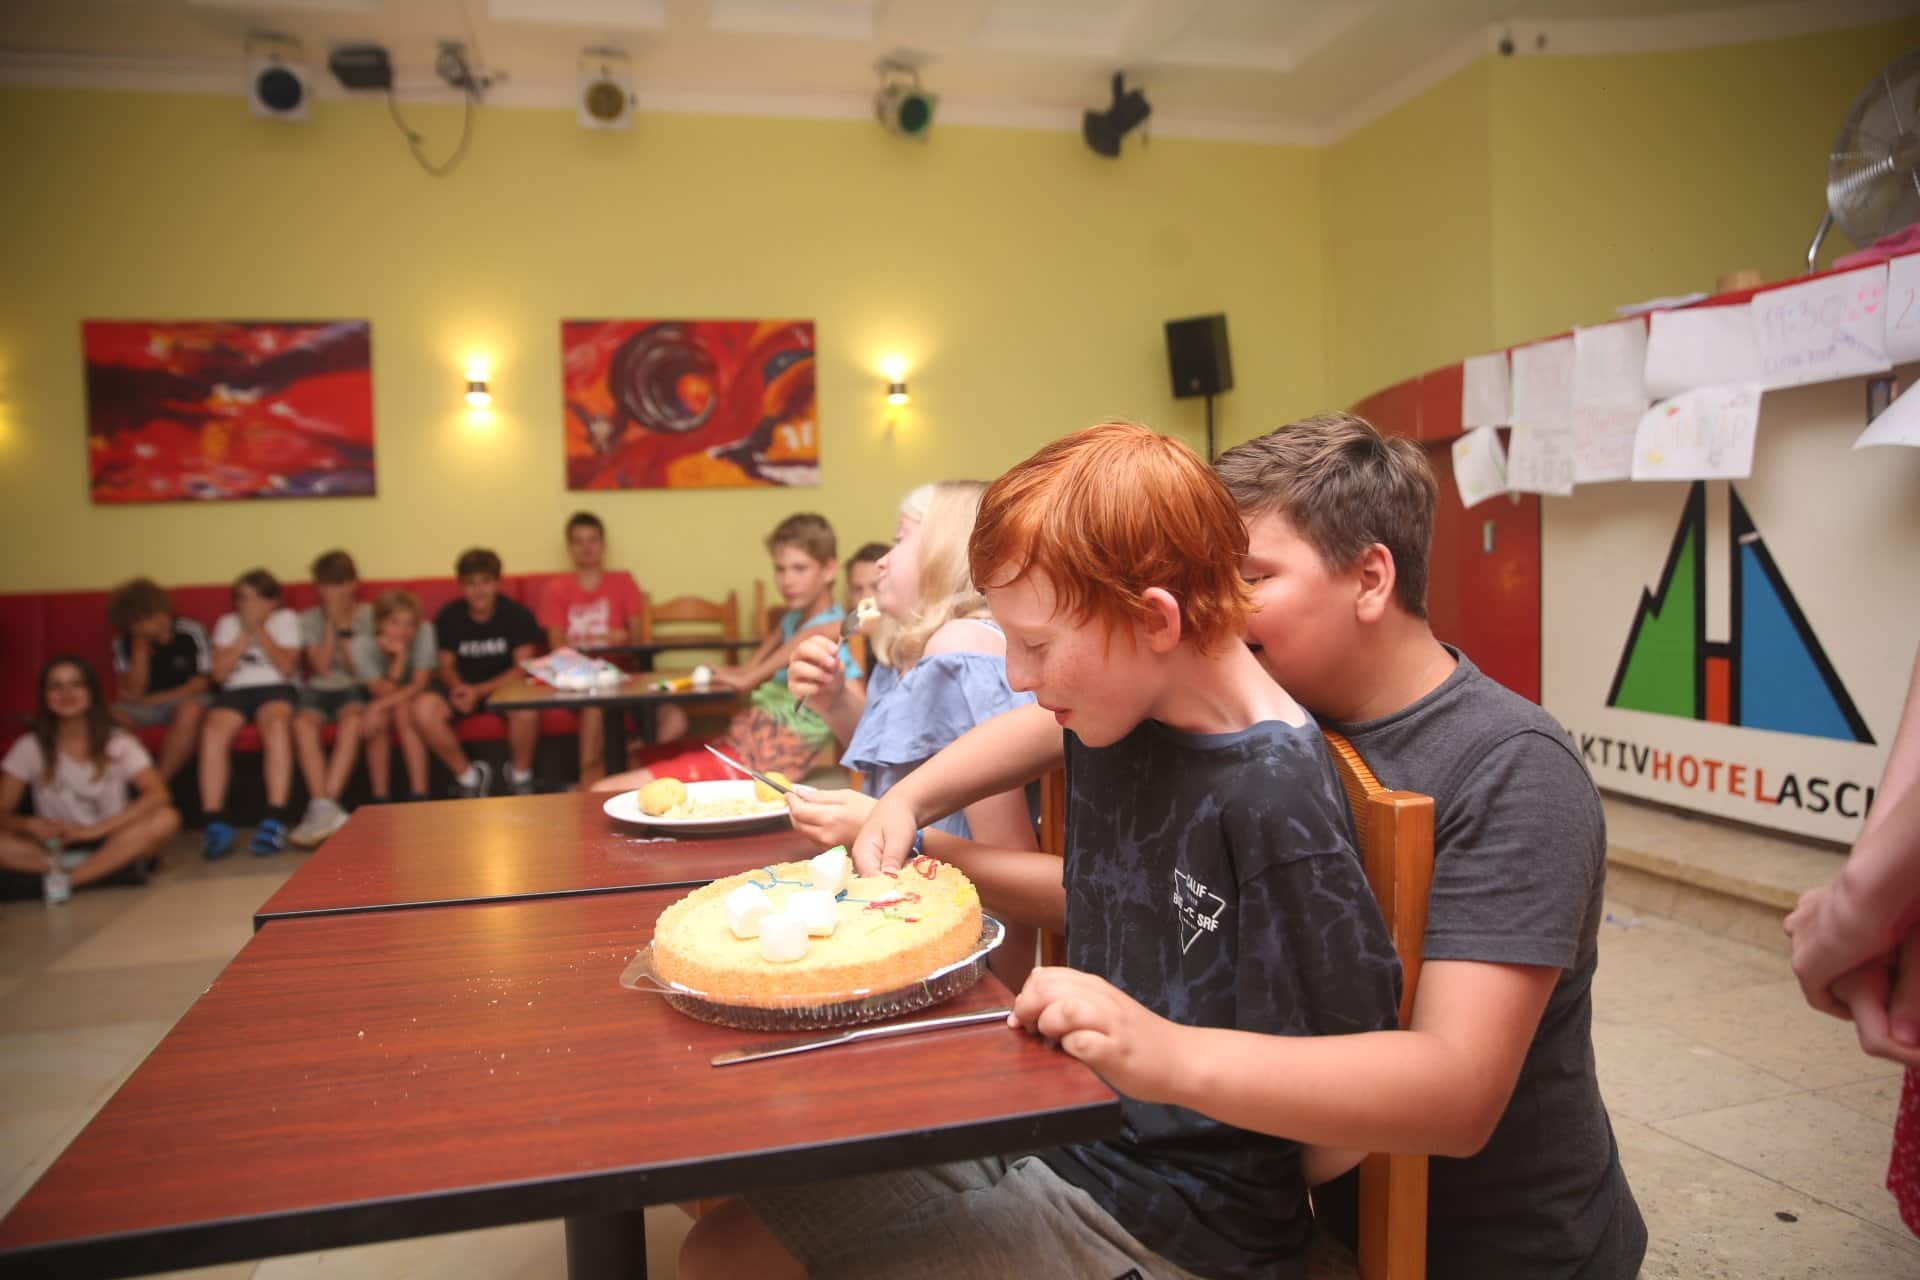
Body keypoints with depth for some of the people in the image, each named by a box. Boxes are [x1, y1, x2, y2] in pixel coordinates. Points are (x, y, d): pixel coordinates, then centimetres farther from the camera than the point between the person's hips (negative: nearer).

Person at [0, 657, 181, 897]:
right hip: (56, 847, 1)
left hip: (111, 842, -1)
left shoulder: (119, 743, -3)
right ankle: (114, 867, -31)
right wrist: (29, 824, -26)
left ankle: (64, 879, -30)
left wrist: (94, 829, -28)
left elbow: (157, 795, -17)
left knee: (165, 819, -30)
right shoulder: (29, 748, 1)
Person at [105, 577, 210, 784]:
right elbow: (132, 693, -9)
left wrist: (159, 698, -12)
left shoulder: (191, 633, -12)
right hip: (144, 704, 3)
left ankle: (160, 781, -25)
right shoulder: (123, 642, -5)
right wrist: (140, 650, -18)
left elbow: (201, 683, -5)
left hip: (185, 699, -3)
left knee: (190, 710, -36)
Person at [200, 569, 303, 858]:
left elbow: (286, 667, -2)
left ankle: (275, 820, -39)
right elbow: (220, 673, 5)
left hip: (276, 688, -2)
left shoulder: (286, 619, 12)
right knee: (212, 732, -31)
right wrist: (245, 634, -1)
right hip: (236, 690, 3)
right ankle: (215, 822, -31)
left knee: (276, 725, -37)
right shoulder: (228, 623, 18)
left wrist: (260, 630, -3)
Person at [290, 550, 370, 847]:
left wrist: (344, 626, -11)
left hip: (354, 688, -2)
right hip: (319, 688, 2)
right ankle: (324, 808, -37)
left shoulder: (368, 616, 3)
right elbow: (321, 667, -5)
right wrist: (331, 623, -8)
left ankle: (324, 806, -38)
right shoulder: (309, 619, 7)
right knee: (303, 722, -32)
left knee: (352, 718, -36)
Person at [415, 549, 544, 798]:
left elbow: (522, 668, -14)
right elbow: (446, 666, 2)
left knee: (526, 709, -36)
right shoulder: (448, 616, -6)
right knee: (423, 709, -27)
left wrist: (478, 692, -26)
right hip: (463, 685, 3)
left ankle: (520, 774, -4)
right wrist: (459, 688, -22)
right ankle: (467, 775, -4)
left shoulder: (517, 614, -11)